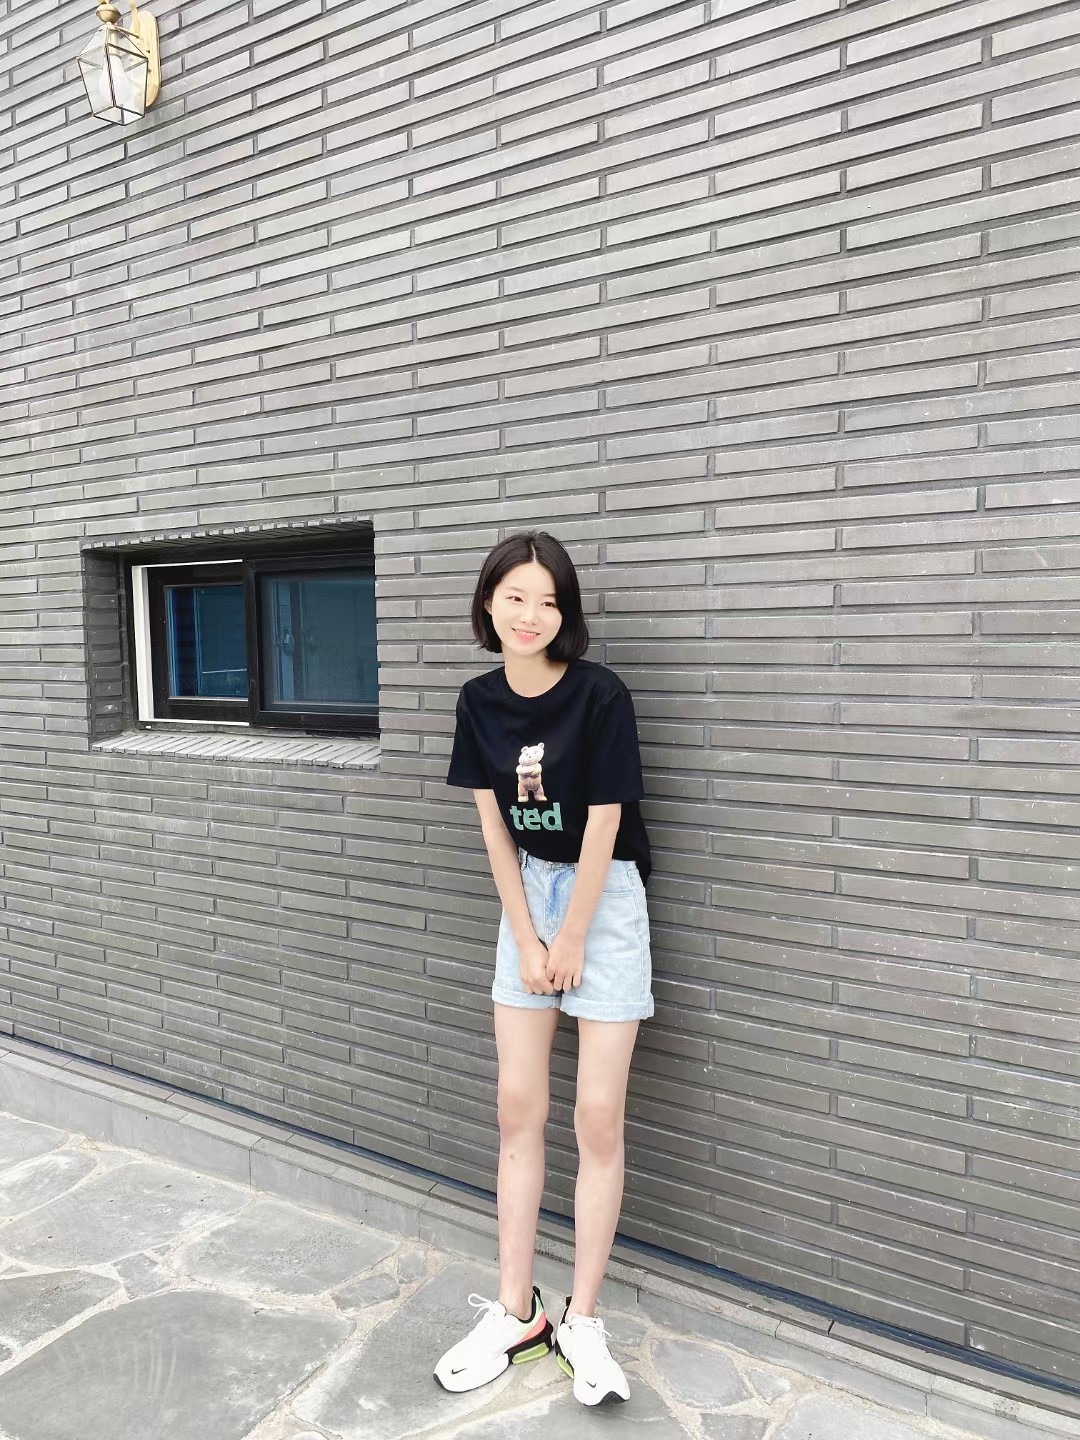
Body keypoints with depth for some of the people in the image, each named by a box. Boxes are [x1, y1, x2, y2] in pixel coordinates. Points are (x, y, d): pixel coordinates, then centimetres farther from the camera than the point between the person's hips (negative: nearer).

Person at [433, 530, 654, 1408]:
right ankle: (515, 1312, 26)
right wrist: (526, 939, -3)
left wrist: (571, 941, -9)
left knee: (598, 1119, 2)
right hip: (525, 900, 5)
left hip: (605, 902, -5)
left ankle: (582, 1324, 20)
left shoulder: (598, 693, -19)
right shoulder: (480, 700, -3)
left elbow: (602, 827, -16)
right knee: (519, 1110, 10)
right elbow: (493, 826, 0)